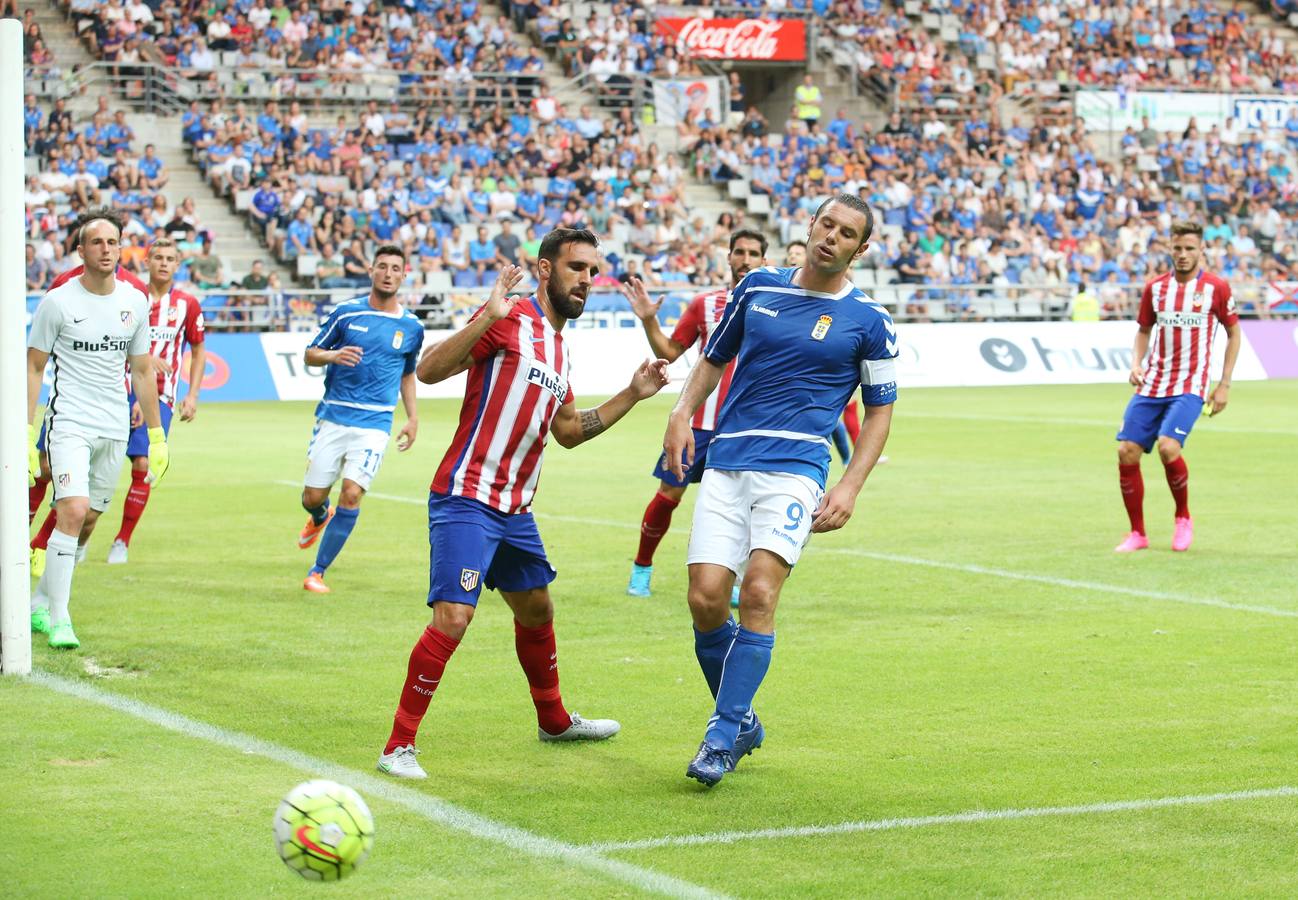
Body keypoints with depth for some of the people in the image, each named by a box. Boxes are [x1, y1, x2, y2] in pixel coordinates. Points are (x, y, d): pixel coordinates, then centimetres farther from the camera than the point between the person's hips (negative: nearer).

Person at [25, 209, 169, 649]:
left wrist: (156, 435, 13)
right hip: (69, 425, -5)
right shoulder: (57, 302, -6)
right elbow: (33, 367, 0)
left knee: (88, 519, 7)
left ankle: (39, 602, 23)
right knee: (73, 511, -19)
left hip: (115, 428, 5)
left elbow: (141, 370, 15)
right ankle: (58, 618, -14)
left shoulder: (135, 302, 7)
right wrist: (26, 434, -6)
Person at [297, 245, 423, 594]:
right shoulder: (346, 312, 0)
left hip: (375, 424, 0)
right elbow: (310, 353, 6)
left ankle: (318, 572, -2)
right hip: (333, 417, 0)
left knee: (351, 494, -16)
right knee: (313, 497, 3)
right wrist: (333, 356, -16)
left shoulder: (411, 327, 6)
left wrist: (413, 417, 13)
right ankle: (320, 518, 43)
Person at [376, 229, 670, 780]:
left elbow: (568, 431, 26)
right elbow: (429, 371, -22)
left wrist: (633, 394, 20)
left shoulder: (558, 346, 16)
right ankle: (399, 746, -10)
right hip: (466, 500, -9)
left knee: (536, 611, 22)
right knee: (453, 617, -17)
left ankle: (554, 721, 43)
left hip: (514, 508, 9)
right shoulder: (510, 321, -11)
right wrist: (487, 318, -33)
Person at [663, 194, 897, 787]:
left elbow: (879, 410, 9)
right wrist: (682, 413, 5)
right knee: (705, 600, -8)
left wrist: (850, 488, -2)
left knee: (759, 593, -20)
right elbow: (714, 358, 23)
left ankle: (723, 735, -10)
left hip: (795, 470, -3)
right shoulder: (759, 287, 12)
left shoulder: (868, 320, 3)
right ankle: (742, 723, 14)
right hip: (726, 465, 3)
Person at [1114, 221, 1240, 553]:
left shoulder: (1216, 287, -3)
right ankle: (1137, 533, 9)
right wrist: (1136, 363, 0)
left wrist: (1224, 385, 0)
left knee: (1168, 446, -25)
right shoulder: (1155, 287, 7)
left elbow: (1234, 333, 5)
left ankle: (1183, 517, 2)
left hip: (1189, 387, -4)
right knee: (1127, 451, -6)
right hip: (1151, 385, 4)